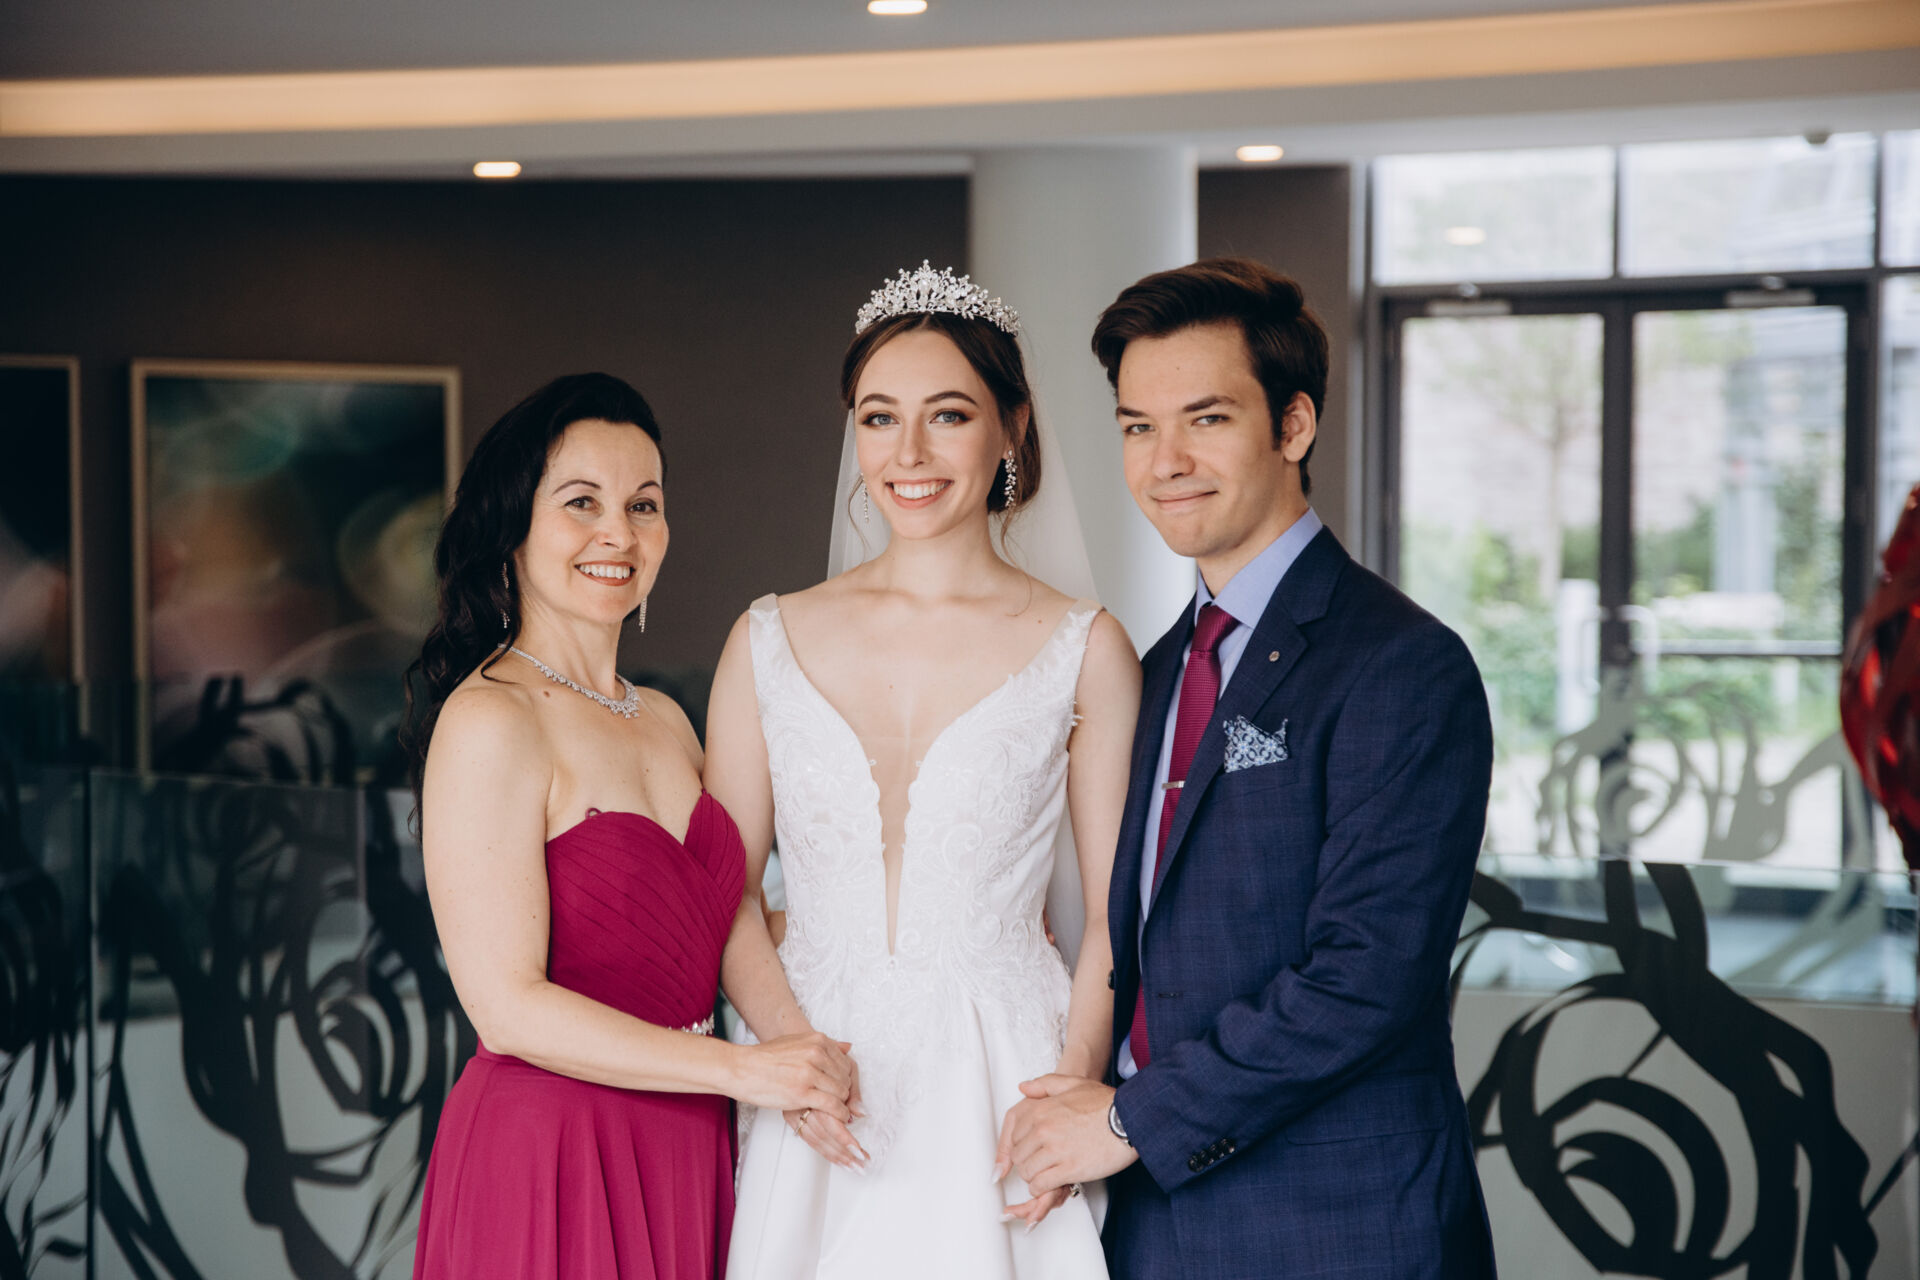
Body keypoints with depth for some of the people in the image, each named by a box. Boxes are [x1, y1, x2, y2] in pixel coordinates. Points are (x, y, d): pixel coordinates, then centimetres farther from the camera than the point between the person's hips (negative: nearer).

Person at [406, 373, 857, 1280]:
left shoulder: (664, 723, 11)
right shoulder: (491, 722, -14)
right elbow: (507, 1006, -18)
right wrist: (742, 1069, -18)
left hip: (684, 1158, 7)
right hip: (548, 1154, -7)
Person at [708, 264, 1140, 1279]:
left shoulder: (1085, 652, -1)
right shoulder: (770, 642, 6)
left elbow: (1116, 916, -1)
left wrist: (1071, 1094, -15)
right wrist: (790, 1044, -11)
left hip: (1000, 1084, -2)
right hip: (820, 1096, 2)